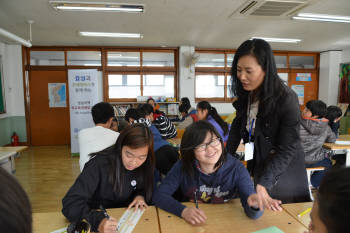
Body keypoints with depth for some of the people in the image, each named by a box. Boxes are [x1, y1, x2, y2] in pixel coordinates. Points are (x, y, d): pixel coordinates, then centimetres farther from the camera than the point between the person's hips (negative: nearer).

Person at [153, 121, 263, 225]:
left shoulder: (236, 168, -13)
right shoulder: (183, 167, -13)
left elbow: (252, 213, -17)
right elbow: (159, 195, -13)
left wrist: (254, 206, -41)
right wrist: (183, 210, -29)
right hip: (191, 225, 0)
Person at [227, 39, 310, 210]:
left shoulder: (286, 99, -22)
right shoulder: (245, 96, -5)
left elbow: (287, 149, -22)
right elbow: (237, 129, 4)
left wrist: (263, 184, -25)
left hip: (284, 174, -5)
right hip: (258, 169, 5)